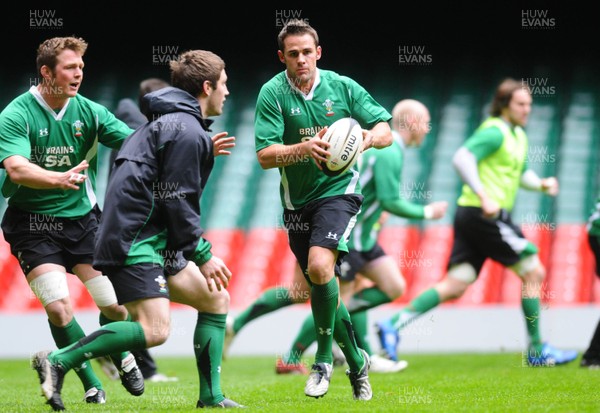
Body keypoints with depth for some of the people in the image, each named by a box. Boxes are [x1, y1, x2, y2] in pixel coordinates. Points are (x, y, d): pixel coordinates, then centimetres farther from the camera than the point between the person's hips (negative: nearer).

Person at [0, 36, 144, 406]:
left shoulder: (89, 112, -2)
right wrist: (60, 179, -48)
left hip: (82, 217, 3)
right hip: (33, 225, -3)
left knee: (116, 305, -1)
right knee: (59, 307, -18)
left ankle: (121, 355, 34)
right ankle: (91, 383, 4)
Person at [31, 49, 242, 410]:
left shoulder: (171, 122, 21)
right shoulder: (187, 131, -11)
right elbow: (177, 201, -14)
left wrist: (205, 153, 27)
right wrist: (203, 255, -10)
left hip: (154, 241, 11)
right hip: (134, 241, -11)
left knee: (217, 299, 13)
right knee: (155, 329, -22)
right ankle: (58, 361, -17)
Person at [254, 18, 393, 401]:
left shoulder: (342, 87, -3)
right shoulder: (272, 93, -6)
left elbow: (386, 131, 1)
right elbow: (265, 155, -15)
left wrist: (369, 137, -23)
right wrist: (305, 148, -32)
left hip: (338, 188, -3)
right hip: (297, 200, 3)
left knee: (320, 266, -27)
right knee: (323, 290, 10)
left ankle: (324, 359, -11)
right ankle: (357, 361, 31)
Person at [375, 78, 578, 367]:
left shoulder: (518, 135, 21)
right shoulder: (494, 131, -10)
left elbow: (521, 174, 33)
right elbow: (462, 158, -21)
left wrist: (541, 184, 12)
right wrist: (484, 196, -29)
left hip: (470, 214, 9)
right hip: (485, 214, -9)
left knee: (455, 286, 1)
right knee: (533, 272, -1)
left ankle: (393, 325, -6)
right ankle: (537, 351, 6)